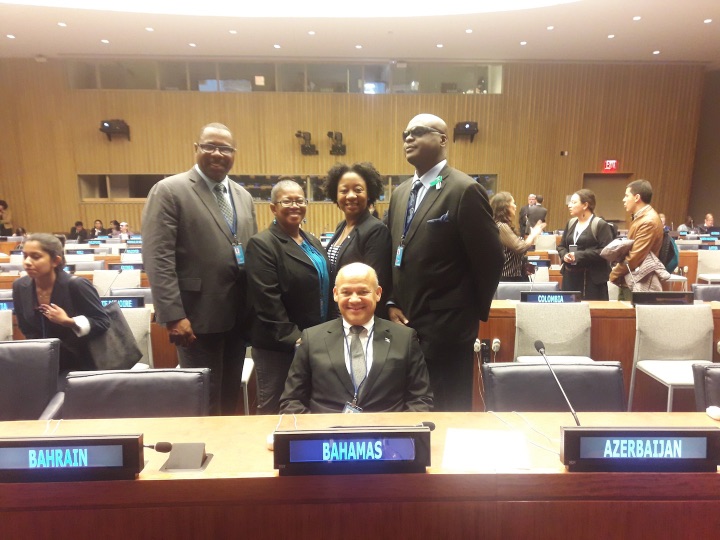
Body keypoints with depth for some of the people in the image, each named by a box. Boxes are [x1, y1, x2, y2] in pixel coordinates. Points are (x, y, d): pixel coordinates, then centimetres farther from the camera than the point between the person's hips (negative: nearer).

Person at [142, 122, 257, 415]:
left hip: (239, 316, 6)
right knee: (204, 399, 7)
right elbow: (157, 259, -14)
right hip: (199, 316, -6)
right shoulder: (169, 191, -8)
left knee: (231, 395, 18)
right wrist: (173, 316, -19)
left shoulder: (243, 196, 13)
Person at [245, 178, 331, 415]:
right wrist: (293, 337, -19)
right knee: (275, 409, 8)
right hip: (279, 345, -7)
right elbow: (267, 300, -18)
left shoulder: (313, 242, 14)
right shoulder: (262, 244, -11)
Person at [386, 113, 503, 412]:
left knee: (446, 412, 8)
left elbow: (490, 258, -11)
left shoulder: (465, 190, -12)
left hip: (446, 327, -7)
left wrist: (476, 310, -3)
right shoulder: (400, 192, 12)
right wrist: (391, 304, 5)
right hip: (405, 322, 7)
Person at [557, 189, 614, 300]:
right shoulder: (571, 223, 13)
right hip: (570, 276, 6)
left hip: (592, 278, -6)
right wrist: (564, 255, -4)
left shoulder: (601, 225, -7)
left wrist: (579, 255, -20)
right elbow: (561, 246, 19)